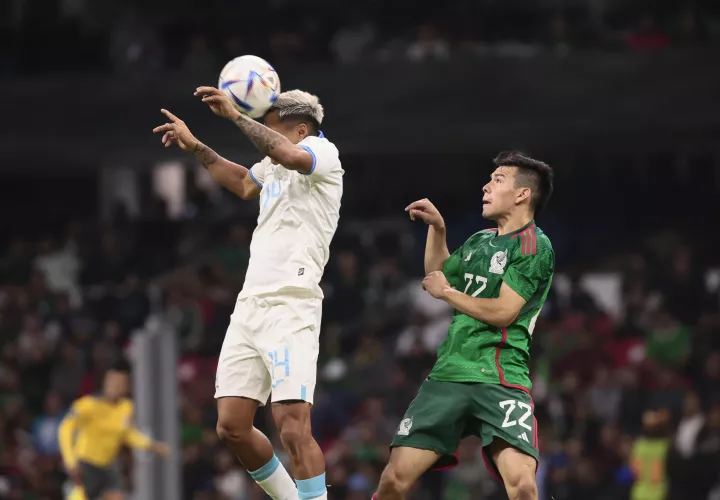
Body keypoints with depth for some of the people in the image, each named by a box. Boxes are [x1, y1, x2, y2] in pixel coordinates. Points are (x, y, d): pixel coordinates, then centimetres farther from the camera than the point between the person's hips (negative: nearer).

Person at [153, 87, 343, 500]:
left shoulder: (322, 152, -3)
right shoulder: (272, 169, 22)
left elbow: (289, 154, -28)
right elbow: (242, 182, 46)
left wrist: (237, 116, -23)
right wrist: (194, 147, 45)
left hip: (290, 307, -9)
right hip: (250, 306, 9)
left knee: (293, 427, -18)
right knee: (232, 426, 4)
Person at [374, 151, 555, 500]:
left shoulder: (534, 246, -5)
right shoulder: (480, 241, 18)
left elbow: (503, 312, -13)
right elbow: (436, 276, 36)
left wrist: (446, 292, 0)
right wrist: (436, 227, 23)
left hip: (500, 379, -6)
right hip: (448, 375, 6)